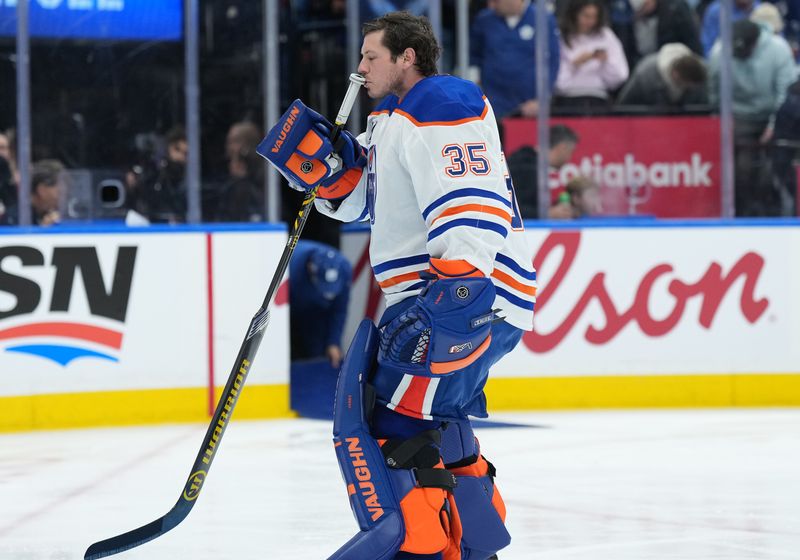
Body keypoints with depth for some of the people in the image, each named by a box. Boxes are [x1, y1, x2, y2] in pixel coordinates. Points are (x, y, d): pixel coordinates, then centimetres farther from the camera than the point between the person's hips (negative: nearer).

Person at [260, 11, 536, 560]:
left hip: (474, 289, -12)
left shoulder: (442, 110, -14)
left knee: (386, 408, -17)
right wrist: (322, 163, 5)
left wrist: (458, 288, -37)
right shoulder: (395, 118, 20)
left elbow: (472, 207, -27)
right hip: (430, 291, 12)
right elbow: (358, 196, 26)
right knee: (424, 415, 22)